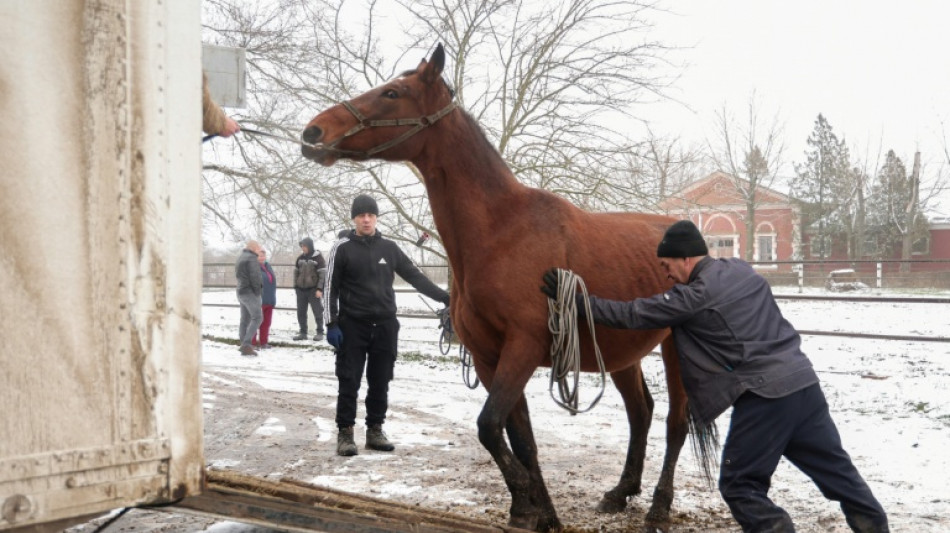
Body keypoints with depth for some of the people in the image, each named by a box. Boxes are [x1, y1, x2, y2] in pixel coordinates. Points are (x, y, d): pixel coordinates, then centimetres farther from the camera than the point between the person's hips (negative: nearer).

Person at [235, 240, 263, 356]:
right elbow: (254, 276, -20)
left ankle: (244, 346, 11)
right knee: (257, 318, -11)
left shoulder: (239, 258, 18)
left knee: (245, 320, 10)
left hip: (241, 293, 10)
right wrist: (258, 291, -10)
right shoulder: (251, 258, -11)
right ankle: (246, 344, -20)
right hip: (250, 293, -10)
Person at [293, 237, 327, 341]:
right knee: (301, 312, 7)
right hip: (301, 289, 5)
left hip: (313, 289, -5)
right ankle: (302, 332, 15)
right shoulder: (300, 258, 9)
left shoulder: (318, 257, -7)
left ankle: (320, 332, 8)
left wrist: (319, 289, -15)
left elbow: (323, 274, -10)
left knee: (317, 311, 1)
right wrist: (296, 286, 10)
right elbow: (296, 272, 16)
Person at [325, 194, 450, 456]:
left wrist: (445, 297, 3)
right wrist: (332, 324, -9)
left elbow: (415, 276, 10)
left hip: (385, 325, 3)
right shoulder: (343, 248, -1)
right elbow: (331, 288, -2)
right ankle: (345, 433, 7)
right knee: (349, 382, -1)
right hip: (352, 326, -3)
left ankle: (375, 430, 18)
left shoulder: (389, 248, 8)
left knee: (380, 383, 8)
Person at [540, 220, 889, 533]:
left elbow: (634, 315, -7)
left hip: (764, 395, -8)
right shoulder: (744, 270, 13)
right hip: (804, 381, 8)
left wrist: (577, 302, -2)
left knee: (739, 485, 4)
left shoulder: (696, 295, -9)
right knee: (837, 469, 16)